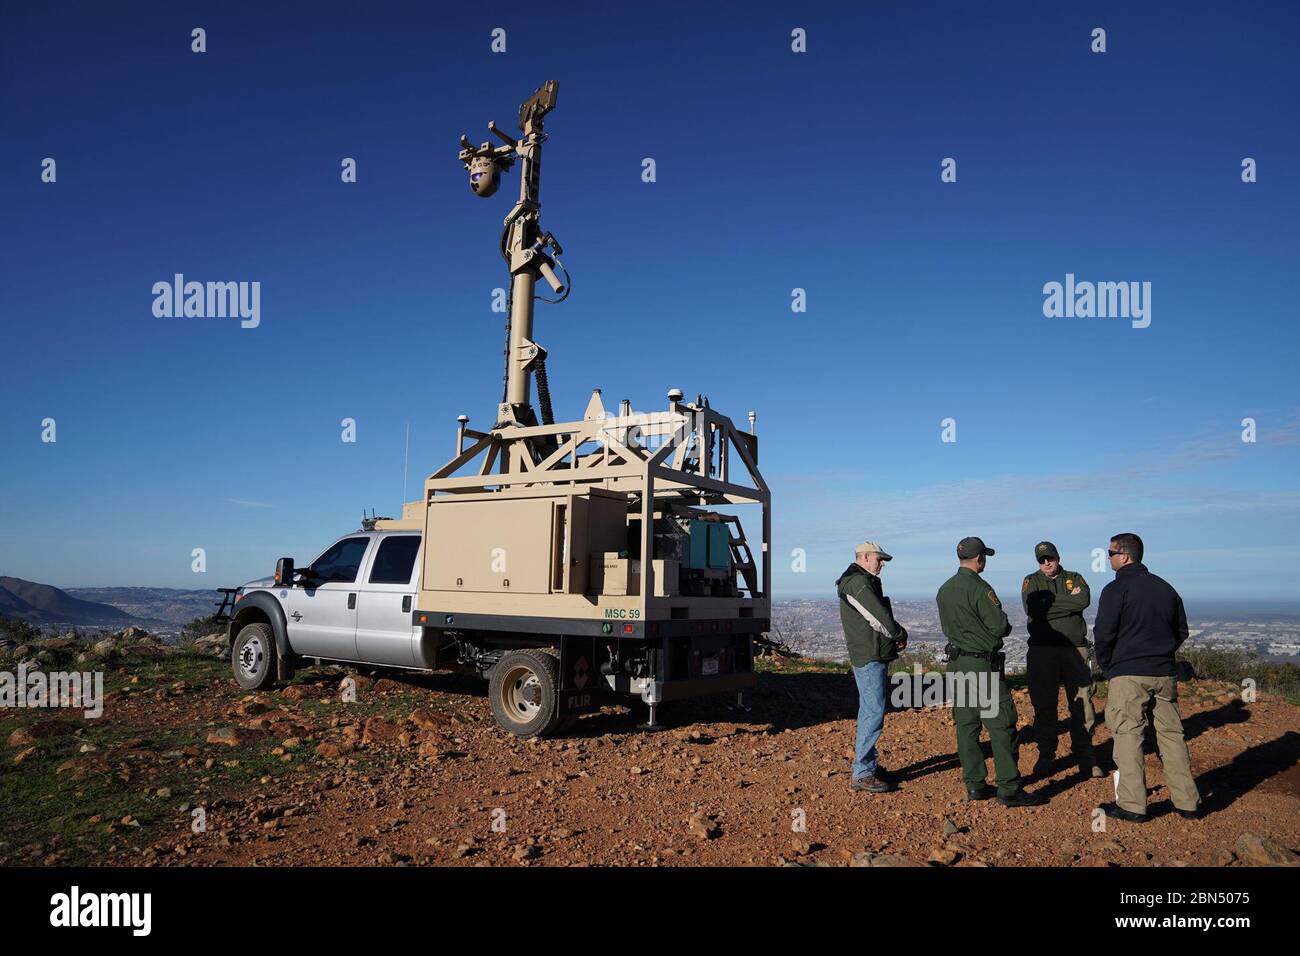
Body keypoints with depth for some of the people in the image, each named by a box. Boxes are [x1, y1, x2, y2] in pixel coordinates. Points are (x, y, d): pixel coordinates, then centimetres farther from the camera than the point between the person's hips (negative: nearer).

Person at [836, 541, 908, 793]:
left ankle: (867, 762, 26)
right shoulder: (857, 583, -15)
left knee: (869, 711, 16)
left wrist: (895, 637, 3)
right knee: (874, 713, -11)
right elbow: (880, 619, -20)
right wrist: (901, 635, -2)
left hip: (876, 656, 11)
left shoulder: (867, 582, 19)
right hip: (869, 657, -11)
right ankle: (862, 774, -8)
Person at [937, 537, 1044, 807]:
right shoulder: (979, 588, -16)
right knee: (1001, 725, -3)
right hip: (983, 664, -8)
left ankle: (974, 785, 16)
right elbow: (1000, 626, -16)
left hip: (957, 663, 8)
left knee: (966, 725, 10)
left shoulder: (944, 591, 10)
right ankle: (1009, 789, 0)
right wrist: (1004, 626, 5)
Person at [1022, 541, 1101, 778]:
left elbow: (1084, 600, -11)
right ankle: (1046, 756, 16)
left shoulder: (1074, 578, 11)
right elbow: (1032, 609, -12)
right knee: (1044, 706, 5)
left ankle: (1085, 757, 11)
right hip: (1042, 650, 0)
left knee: (1082, 704, 0)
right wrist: (1069, 601, -7)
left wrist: (1050, 602, -8)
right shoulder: (1031, 581, 8)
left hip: (1075, 649, 0)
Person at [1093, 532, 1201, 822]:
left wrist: (1106, 665, 3)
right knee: (1171, 733, 12)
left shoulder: (1116, 589, -10)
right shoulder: (1165, 588, 11)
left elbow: (1103, 634, -13)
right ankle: (1187, 802, 16)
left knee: (1128, 735, -1)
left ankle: (1132, 805, 0)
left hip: (1128, 675, -6)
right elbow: (1182, 631, 18)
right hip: (1165, 673, 6)